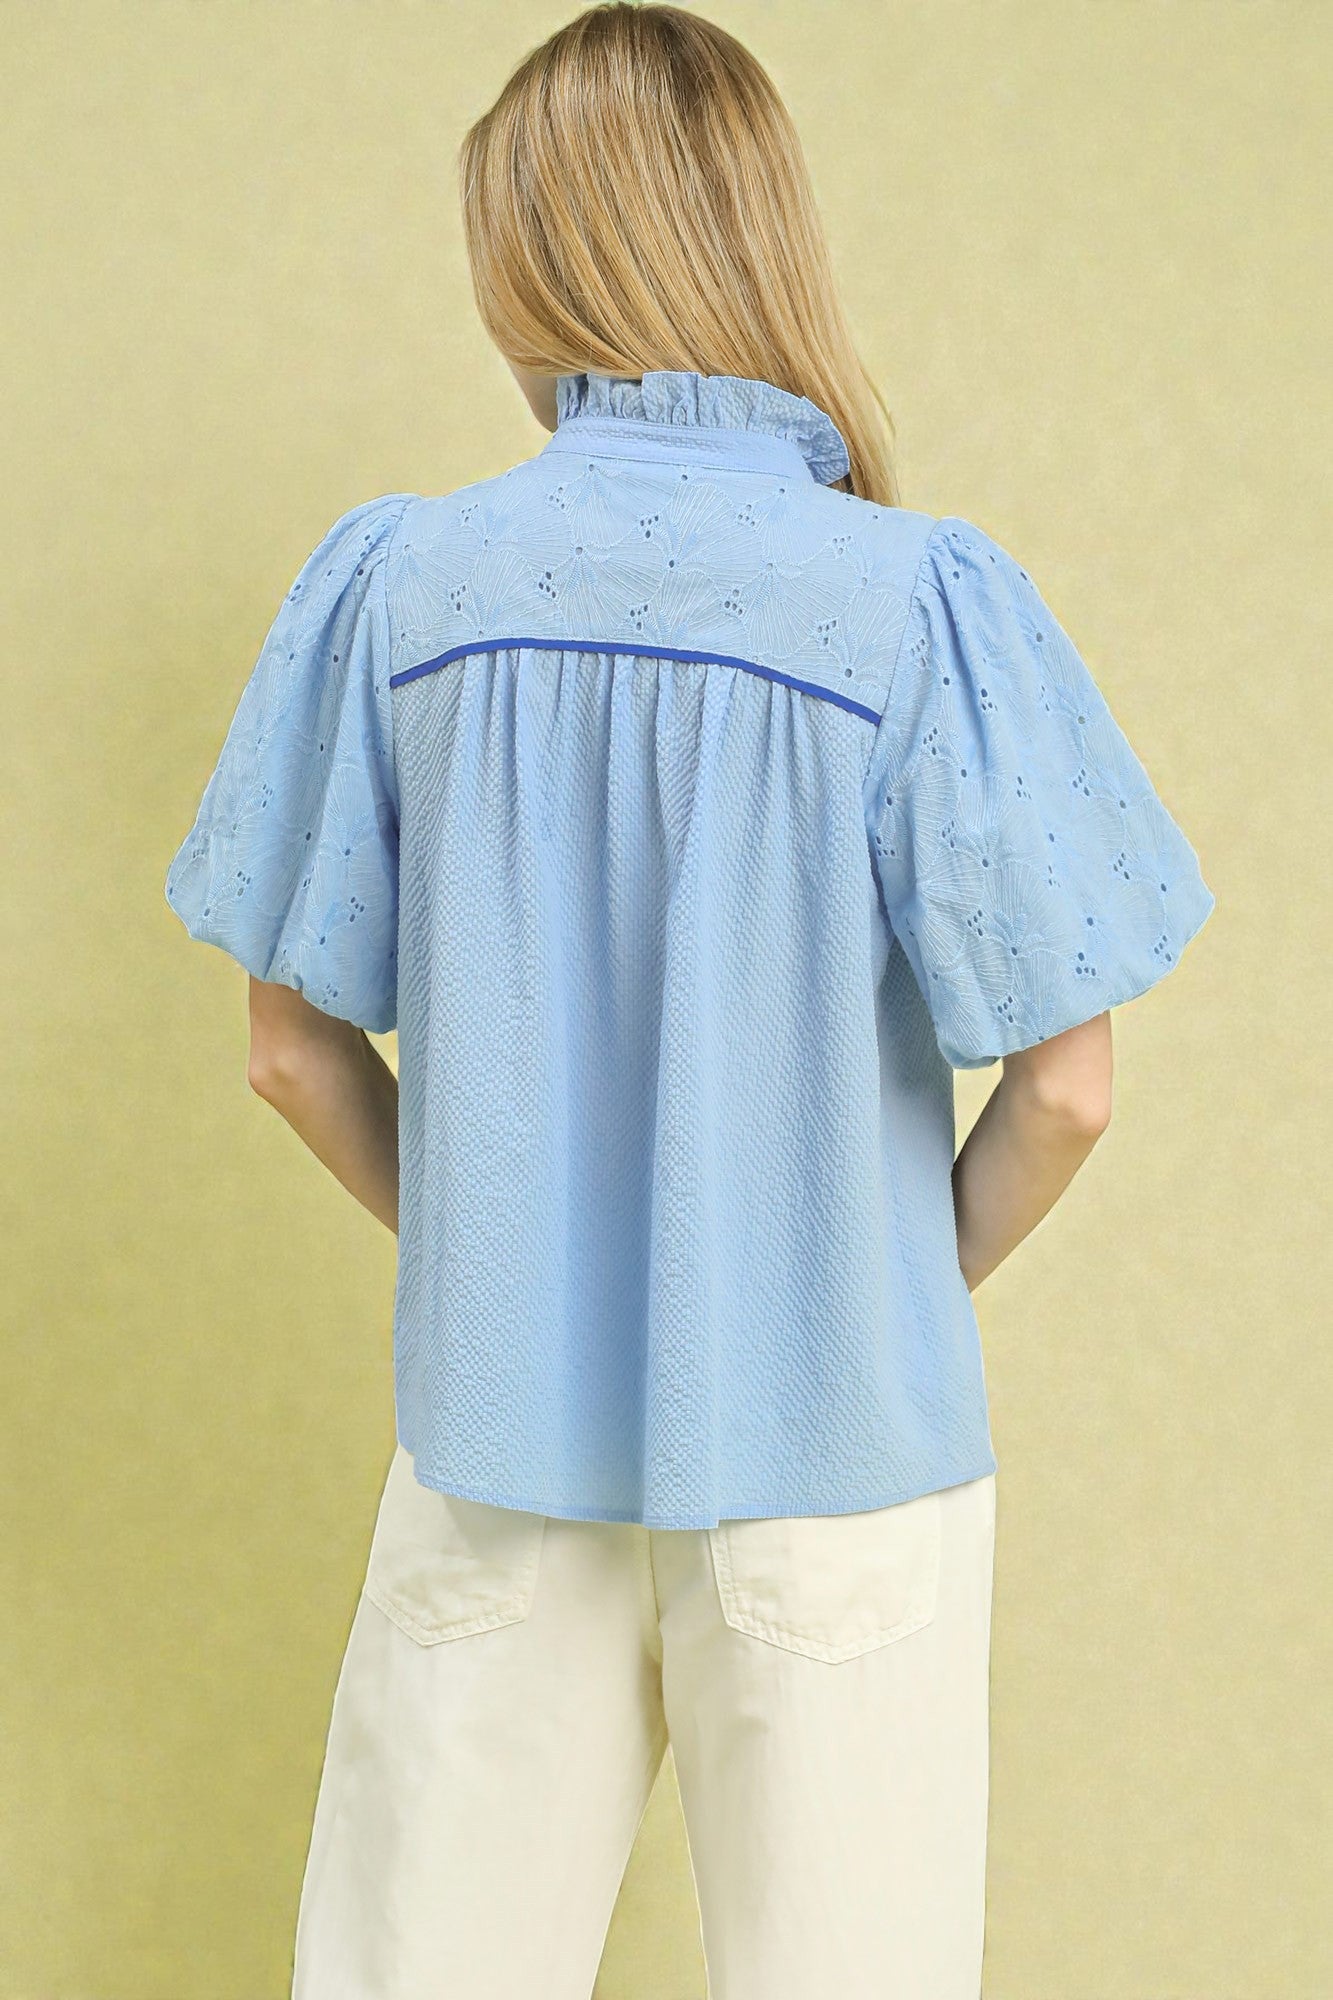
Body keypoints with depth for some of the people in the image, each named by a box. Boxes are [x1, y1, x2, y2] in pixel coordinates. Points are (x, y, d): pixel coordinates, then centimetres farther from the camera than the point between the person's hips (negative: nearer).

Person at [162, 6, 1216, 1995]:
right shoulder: (923, 599, -13)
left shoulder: (389, 583, -7)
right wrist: (924, 1279, 6)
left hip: (494, 1436, 2)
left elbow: (298, 1046, 0)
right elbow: (1065, 1082, -11)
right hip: (836, 1449, -2)